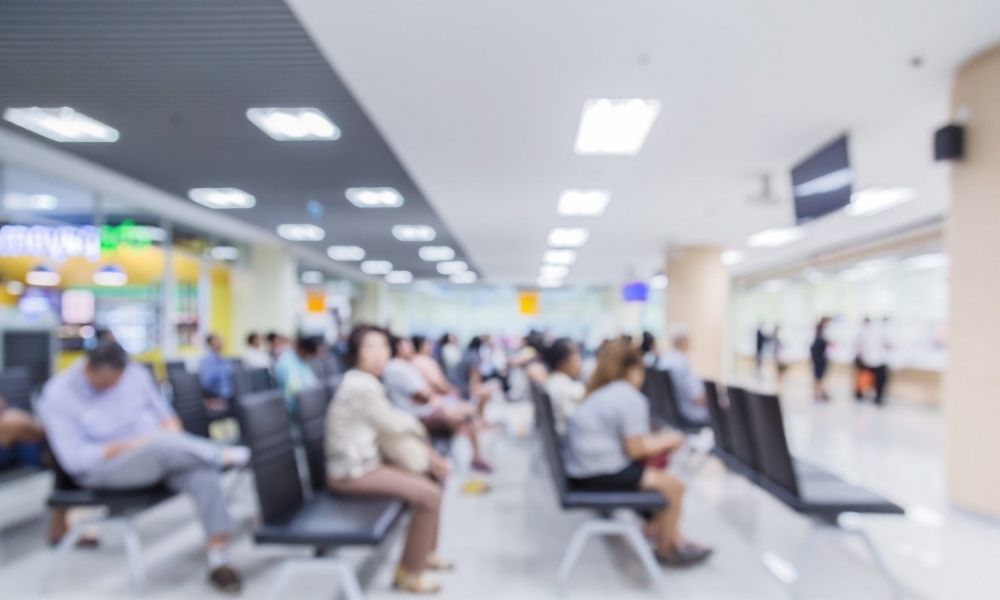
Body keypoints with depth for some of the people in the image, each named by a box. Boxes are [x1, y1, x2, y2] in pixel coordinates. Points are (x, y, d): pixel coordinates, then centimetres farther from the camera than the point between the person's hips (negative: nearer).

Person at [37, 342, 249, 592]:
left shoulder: (135, 373, 1)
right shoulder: (57, 397, -9)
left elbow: (163, 413, 10)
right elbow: (75, 458, -14)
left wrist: (172, 433, -12)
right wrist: (129, 446, -23)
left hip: (162, 453, 4)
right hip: (105, 467, -3)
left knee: (203, 474, -28)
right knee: (161, 445, -37)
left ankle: (219, 561, -22)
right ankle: (221, 454, -10)